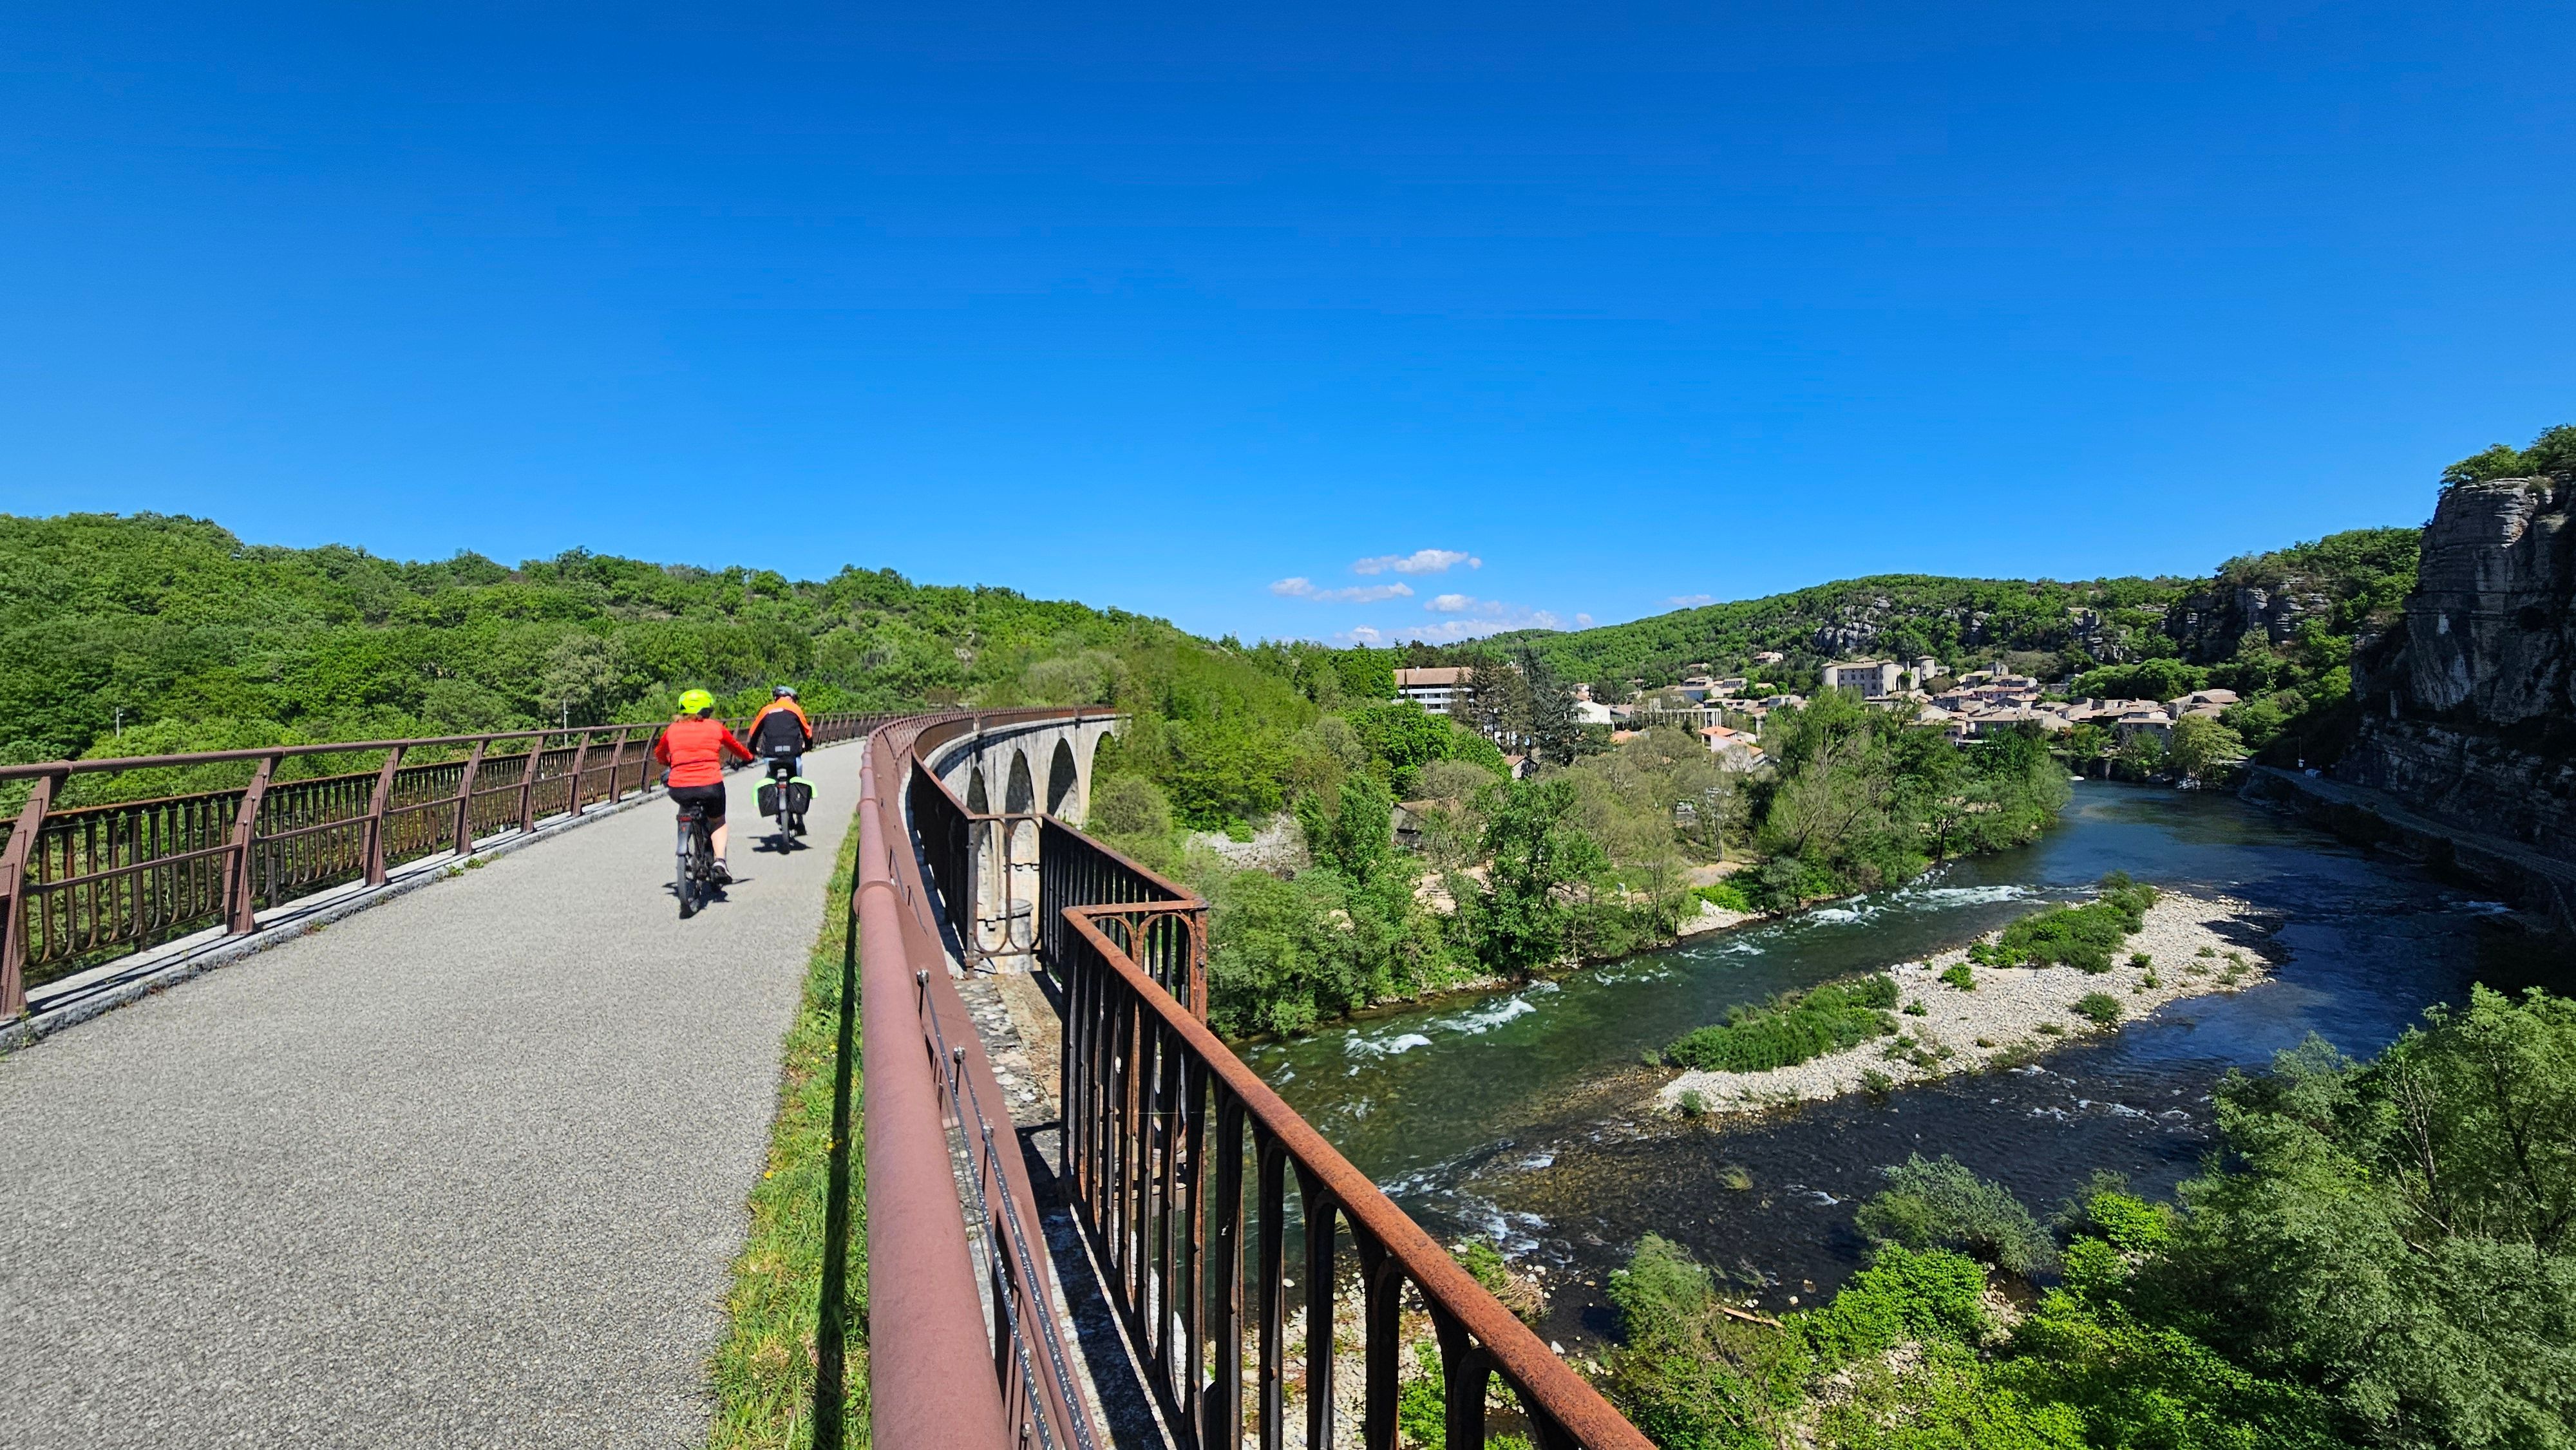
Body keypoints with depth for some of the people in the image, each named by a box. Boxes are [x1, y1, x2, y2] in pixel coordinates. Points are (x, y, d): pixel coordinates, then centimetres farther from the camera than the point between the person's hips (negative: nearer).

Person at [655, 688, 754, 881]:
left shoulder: (672, 729, 12)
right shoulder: (716, 727, 9)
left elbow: (659, 754, 30)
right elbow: (736, 747, 27)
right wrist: (749, 756, 48)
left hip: (679, 789, 1)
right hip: (710, 786, -1)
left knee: (686, 806, 37)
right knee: (718, 822, 24)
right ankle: (720, 860, 3)